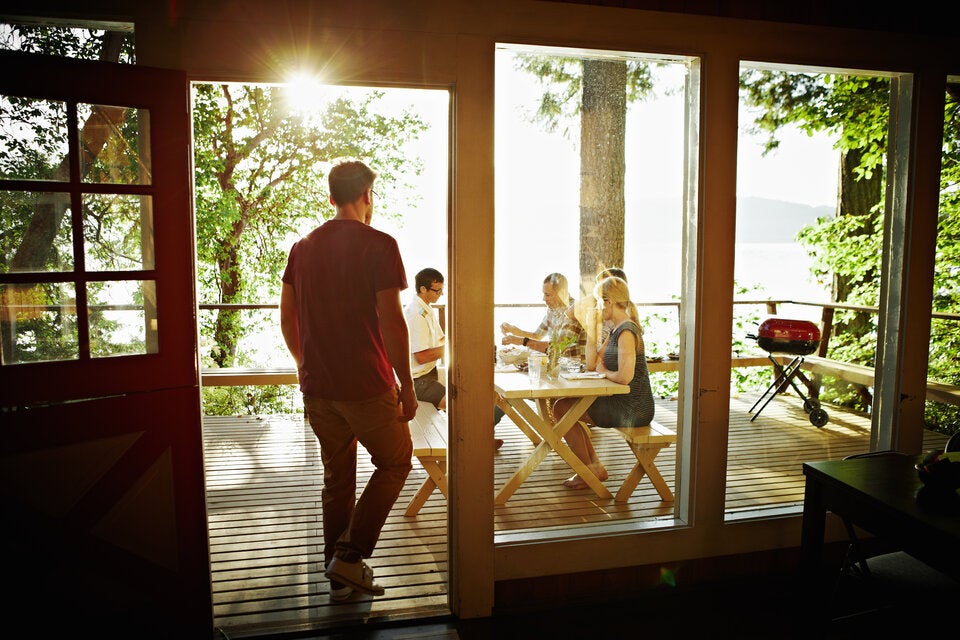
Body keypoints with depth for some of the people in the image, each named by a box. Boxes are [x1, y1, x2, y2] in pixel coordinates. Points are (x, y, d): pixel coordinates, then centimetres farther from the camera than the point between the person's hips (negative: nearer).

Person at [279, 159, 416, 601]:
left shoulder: (303, 247, 9)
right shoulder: (379, 246, -10)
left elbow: (287, 317, 12)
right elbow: (391, 321, -14)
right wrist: (407, 386, -7)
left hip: (317, 386, 6)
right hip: (366, 385, -6)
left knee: (336, 478, 16)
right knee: (395, 462, 13)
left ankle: (340, 577, 25)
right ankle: (349, 557, 7)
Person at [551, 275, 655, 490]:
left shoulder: (627, 331, -20)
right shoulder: (616, 331, 11)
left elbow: (625, 376, -30)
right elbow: (592, 364, 9)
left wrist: (604, 371, -10)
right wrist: (591, 330, 3)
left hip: (633, 410, -10)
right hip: (623, 403, 10)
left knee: (562, 408, -5)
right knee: (564, 404, 17)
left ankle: (588, 472, 8)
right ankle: (595, 466, 19)